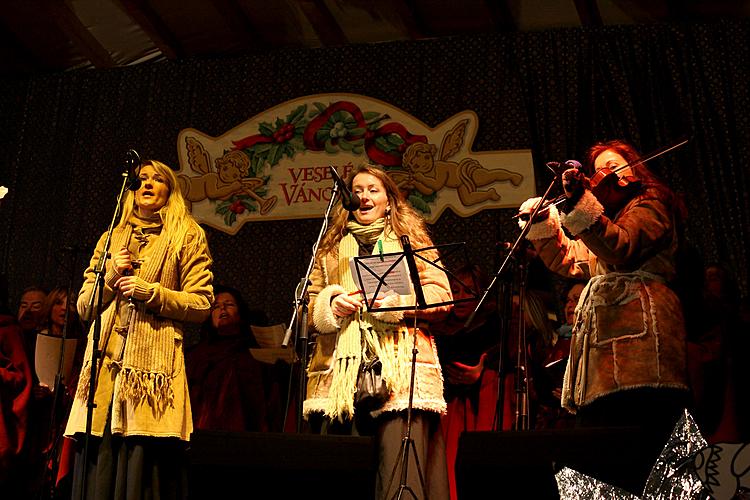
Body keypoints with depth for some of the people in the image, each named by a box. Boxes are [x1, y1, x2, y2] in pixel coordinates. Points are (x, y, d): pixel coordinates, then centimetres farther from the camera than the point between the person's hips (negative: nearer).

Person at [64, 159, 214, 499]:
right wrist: (111, 277, 1)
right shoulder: (111, 239, 22)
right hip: (104, 360, 4)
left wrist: (151, 292, -7)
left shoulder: (188, 237, 12)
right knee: (99, 463, -4)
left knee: (144, 467, -11)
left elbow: (201, 304, 4)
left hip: (153, 359, -3)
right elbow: (83, 307, 18)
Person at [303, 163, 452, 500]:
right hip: (341, 370, 2)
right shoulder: (331, 247, 25)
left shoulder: (410, 239, 18)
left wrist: (400, 303, -10)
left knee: (402, 472, -15)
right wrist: (330, 305, -2)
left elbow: (441, 295, 7)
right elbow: (309, 302, 20)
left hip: (401, 369, -2)